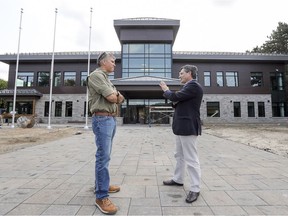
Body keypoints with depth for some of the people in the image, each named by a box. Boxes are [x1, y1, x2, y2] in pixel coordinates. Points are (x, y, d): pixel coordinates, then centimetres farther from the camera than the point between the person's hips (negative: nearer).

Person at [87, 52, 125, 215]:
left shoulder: (107, 79, 22)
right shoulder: (96, 75, -8)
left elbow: (119, 99, 17)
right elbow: (111, 97, -17)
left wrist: (117, 96, -4)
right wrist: (116, 95, 5)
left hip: (111, 119, 10)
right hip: (102, 119, -10)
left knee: (105, 155, 15)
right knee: (103, 156, -9)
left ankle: (101, 184, 29)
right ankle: (101, 196, -1)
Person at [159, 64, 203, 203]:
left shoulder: (193, 86, -14)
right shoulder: (188, 87, 18)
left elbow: (175, 97, -21)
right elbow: (177, 103, 19)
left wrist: (166, 90, -1)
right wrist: (167, 91, 1)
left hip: (188, 127, -10)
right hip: (182, 126, 10)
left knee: (191, 159, -2)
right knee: (180, 156, 19)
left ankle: (195, 189, 10)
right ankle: (178, 179, 34)